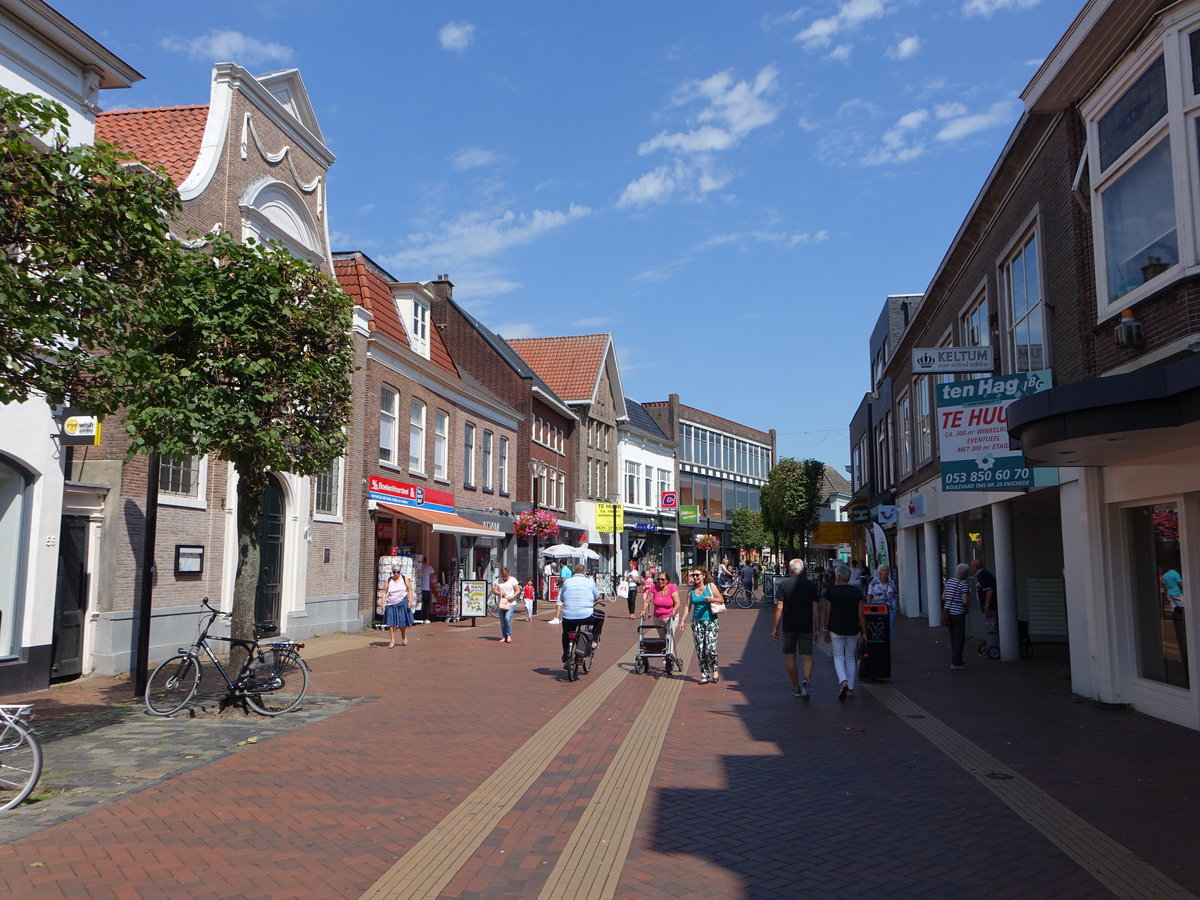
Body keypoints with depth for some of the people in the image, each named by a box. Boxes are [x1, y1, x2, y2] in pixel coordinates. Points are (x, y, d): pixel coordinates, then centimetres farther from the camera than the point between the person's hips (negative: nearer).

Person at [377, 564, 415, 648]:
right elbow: (384, 593, 3)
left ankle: (404, 637, 27)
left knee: (402, 622, 0)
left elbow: (409, 590, 4)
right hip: (391, 604, 1)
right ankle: (393, 641, 5)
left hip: (402, 603, -1)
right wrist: (382, 604, -5)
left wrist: (410, 601, -4)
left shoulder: (405, 579, 3)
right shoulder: (388, 581, 4)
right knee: (391, 623, -2)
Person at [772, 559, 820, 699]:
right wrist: (817, 629, 2)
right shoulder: (812, 586, 0)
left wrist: (775, 627, 0)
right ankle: (806, 680, -24)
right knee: (807, 657, 3)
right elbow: (816, 609, -3)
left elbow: (779, 607, -6)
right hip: (806, 627, 0)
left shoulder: (783, 584, -3)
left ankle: (796, 688, 18)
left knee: (790, 657, 13)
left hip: (789, 626, 0)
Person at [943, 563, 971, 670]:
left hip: (948, 612, 7)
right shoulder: (964, 585, -13)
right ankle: (956, 663, 1)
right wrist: (967, 602, 3)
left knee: (953, 638, 16)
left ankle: (954, 660, 24)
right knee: (960, 638, 0)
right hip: (958, 613, -7)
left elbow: (943, 597, 13)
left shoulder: (949, 581, 9)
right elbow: (965, 601, -17)